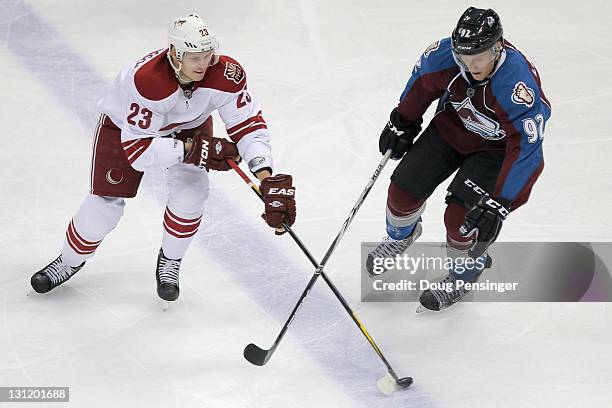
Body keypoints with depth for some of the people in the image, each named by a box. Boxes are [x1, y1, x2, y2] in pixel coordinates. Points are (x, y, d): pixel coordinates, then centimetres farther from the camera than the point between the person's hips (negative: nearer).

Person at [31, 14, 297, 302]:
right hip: (125, 125, -3)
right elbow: (136, 149, -39)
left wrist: (268, 180, -37)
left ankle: (169, 263, 8)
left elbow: (249, 125, -27)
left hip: (189, 125, 3)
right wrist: (192, 150, -42)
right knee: (106, 202, -3)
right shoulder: (145, 79, -44)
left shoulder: (226, 75, -34)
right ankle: (70, 262, 26)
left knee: (190, 188, -19)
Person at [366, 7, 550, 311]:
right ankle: (401, 235, 38)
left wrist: (499, 203, -39)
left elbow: (526, 149, -37)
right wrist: (402, 122, 10)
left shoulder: (519, 85, -40)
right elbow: (423, 81, -2)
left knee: (462, 218, -14)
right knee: (404, 188, 2)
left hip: (496, 147, -5)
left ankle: (463, 276, 17)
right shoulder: (445, 54, -26)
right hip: (451, 126, 5)